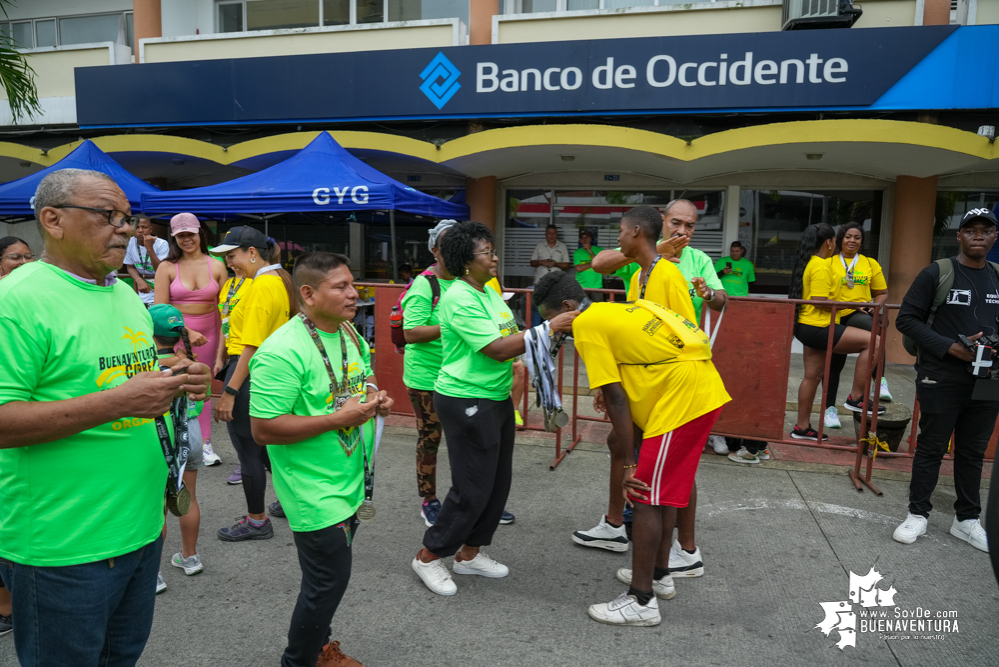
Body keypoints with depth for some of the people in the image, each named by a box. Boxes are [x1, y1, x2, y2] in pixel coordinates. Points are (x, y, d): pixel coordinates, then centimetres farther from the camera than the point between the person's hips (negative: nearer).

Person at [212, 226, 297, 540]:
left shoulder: (263, 284, -18)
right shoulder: (280, 280, 10)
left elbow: (252, 345, -22)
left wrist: (230, 391, -21)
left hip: (250, 373, -10)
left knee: (248, 449, 4)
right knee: (263, 443, 22)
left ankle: (257, 521, 19)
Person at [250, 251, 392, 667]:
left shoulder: (349, 332, 4)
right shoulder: (281, 351, -23)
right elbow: (263, 430, -24)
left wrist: (376, 396, -3)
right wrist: (339, 418, -27)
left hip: (351, 483, 8)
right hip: (316, 492, -8)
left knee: (330, 574, 22)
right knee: (329, 580, 2)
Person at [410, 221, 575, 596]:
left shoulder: (488, 292, 12)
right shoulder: (459, 300, -19)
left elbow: (510, 336, 15)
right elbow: (497, 349, -24)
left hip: (496, 398, 10)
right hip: (466, 402, -10)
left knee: (498, 481, 15)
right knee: (472, 489, -2)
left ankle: (468, 553, 30)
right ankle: (428, 557, 17)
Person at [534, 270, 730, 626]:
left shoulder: (586, 325, -8)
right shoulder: (612, 313, 20)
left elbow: (616, 399, -12)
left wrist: (629, 464, -8)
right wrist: (631, 450, 21)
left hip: (683, 396, -10)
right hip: (706, 389, 10)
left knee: (647, 497, -2)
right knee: (661, 489, 21)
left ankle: (641, 601, 7)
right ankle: (658, 574, 35)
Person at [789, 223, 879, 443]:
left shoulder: (808, 262, 16)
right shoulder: (821, 266, -15)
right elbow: (820, 301, -21)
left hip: (806, 327, 11)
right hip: (819, 327, -11)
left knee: (812, 376, 13)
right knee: (873, 341, -9)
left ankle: (802, 427, 19)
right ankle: (856, 397, -4)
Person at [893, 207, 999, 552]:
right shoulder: (936, 273, -6)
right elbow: (906, 318, -8)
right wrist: (950, 347, -18)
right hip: (942, 378, -4)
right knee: (931, 448, 4)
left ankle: (967, 519, 26)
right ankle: (918, 514, 17)